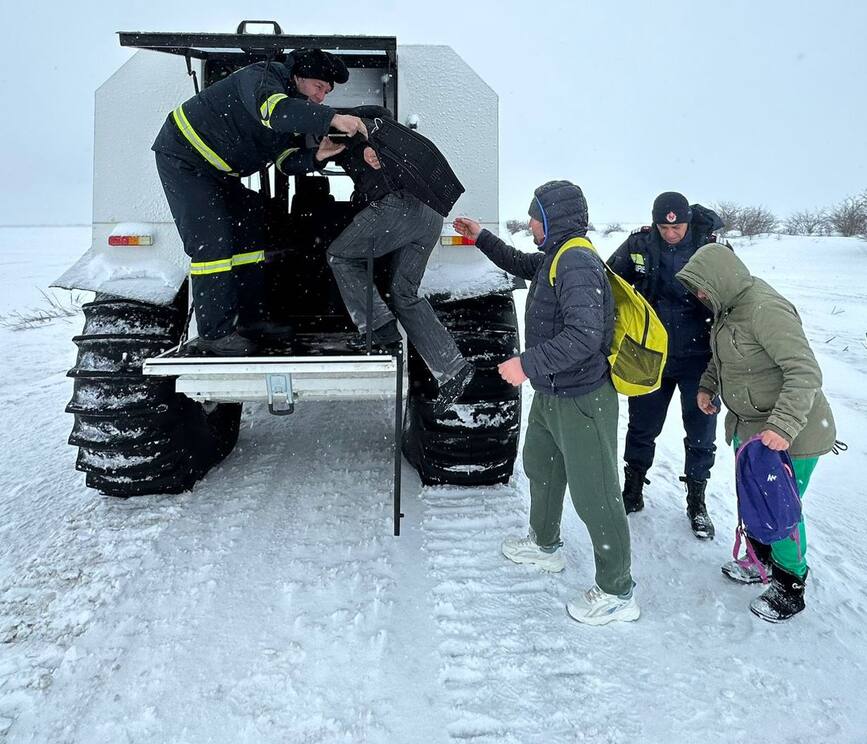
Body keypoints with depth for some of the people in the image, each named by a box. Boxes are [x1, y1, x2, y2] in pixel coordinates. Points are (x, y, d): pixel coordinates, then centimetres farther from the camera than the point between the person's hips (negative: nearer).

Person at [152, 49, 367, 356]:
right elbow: (271, 107, -47)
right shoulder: (262, 77, -23)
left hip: (215, 169, 10)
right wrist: (332, 118, -53)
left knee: (249, 233, 9)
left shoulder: (296, 109, 5)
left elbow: (287, 160, -2)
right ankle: (214, 332, -9)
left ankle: (251, 318, 16)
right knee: (212, 241, -16)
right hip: (183, 156, -10)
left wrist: (315, 155, -23)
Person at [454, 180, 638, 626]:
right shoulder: (555, 257, 7)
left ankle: (617, 594, 16)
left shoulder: (577, 263, -24)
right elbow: (521, 264, 29)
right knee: (540, 468, 27)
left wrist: (528, 363, -31)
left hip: (582, 401, -11)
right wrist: (481, 237, 30)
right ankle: (545, 546, 50)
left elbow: (584, 335, -34)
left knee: (594, 495, 0)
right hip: (551, 394, 11)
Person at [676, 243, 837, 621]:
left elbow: (805, 372, -31)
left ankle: (788, 587, 24)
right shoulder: (728, 307, 3)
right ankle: (760, 560, 43)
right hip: (748, 427, 9)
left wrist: (783, 427, -38)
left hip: (789, 434, -9)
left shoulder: (765, 309, -27)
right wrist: (707, 386, 9)